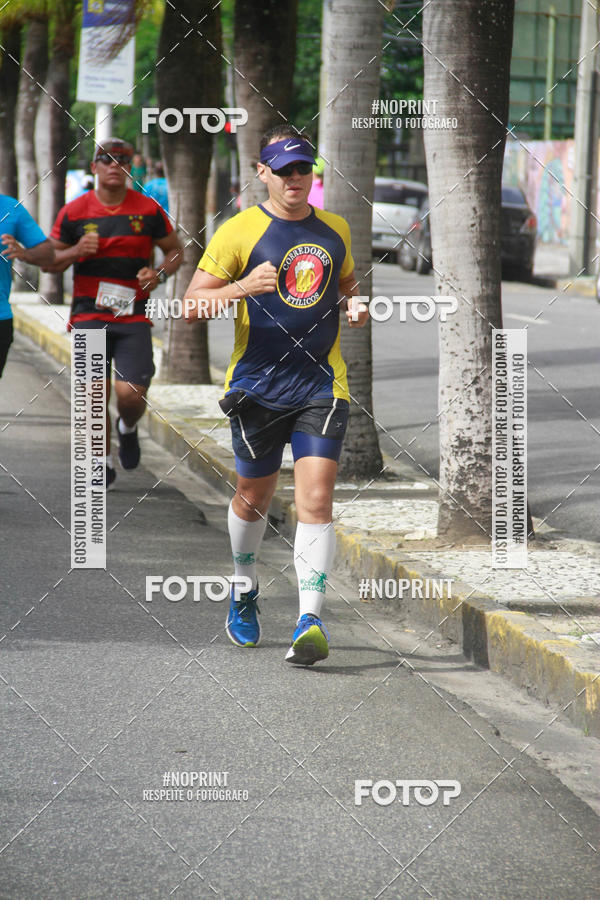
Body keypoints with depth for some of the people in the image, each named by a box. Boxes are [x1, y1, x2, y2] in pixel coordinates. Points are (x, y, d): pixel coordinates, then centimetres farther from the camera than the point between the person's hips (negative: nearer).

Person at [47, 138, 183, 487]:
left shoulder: (148, 210, 2)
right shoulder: (74, 212, 2)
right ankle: (103, 462, 14)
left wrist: (159, 274, -7)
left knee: (131, 393, -11)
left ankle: (128, 429, 25)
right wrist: (75, 252, -13)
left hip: (133, 317, 0)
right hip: (89, 315, 0)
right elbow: (49, 260, 9)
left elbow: (175, 250, 13)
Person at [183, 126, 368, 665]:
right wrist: (242, 288, -22)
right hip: (258, 387, -1)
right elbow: (193, 304, -4)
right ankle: (244, 589, 40)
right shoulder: (239, 232, -3)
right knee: (254, 497, 12)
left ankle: (310, 621, -17)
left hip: (323, 384, 2)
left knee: (316, 499, -12)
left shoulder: (335, 230, 11)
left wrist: (355, 307, 6)